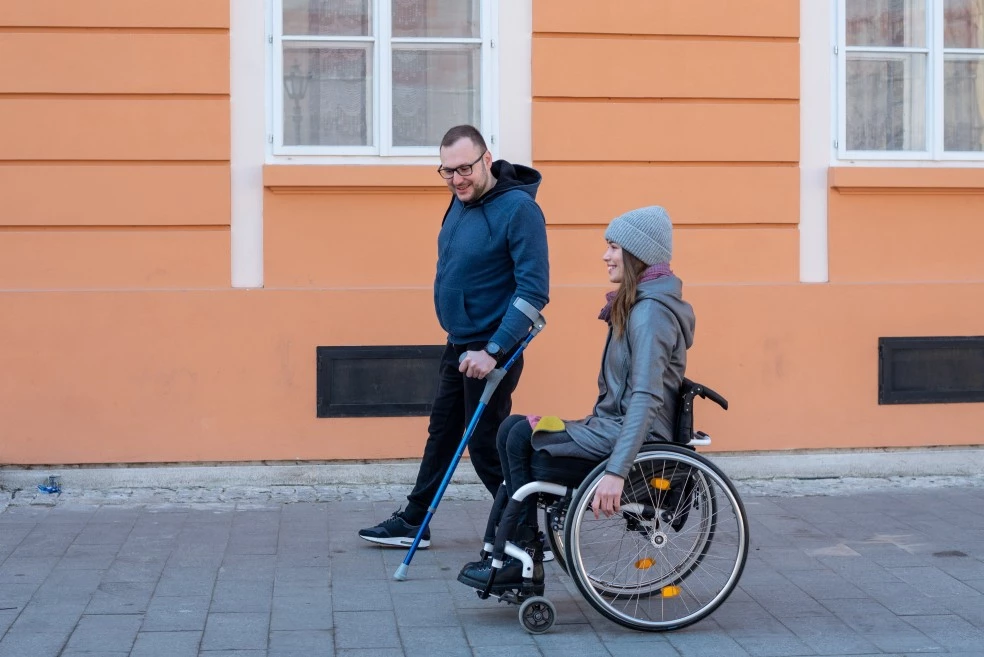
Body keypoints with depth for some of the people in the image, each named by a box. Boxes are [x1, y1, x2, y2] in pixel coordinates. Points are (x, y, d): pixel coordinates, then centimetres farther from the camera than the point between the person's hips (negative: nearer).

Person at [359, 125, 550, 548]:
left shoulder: (518, 208, -21)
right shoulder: (462, 200, 5)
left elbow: (534, 290, -24)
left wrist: (494, 350, -27)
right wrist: (460, 342, 14)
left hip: (491, 351, -8)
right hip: (458, 345, 9)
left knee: (486, 447, -3)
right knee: (441, 433, 18)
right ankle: (413, 522, 31)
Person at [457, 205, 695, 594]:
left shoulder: (650, 312, -18)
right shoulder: (636, 304, 15)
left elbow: (646, 400, -28)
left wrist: (616, 471, -34)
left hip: (634, 433, -10)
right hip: (612, 424, 10)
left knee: (521, 436, -13)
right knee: (512, 428, 2)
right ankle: (502, 553, 1)